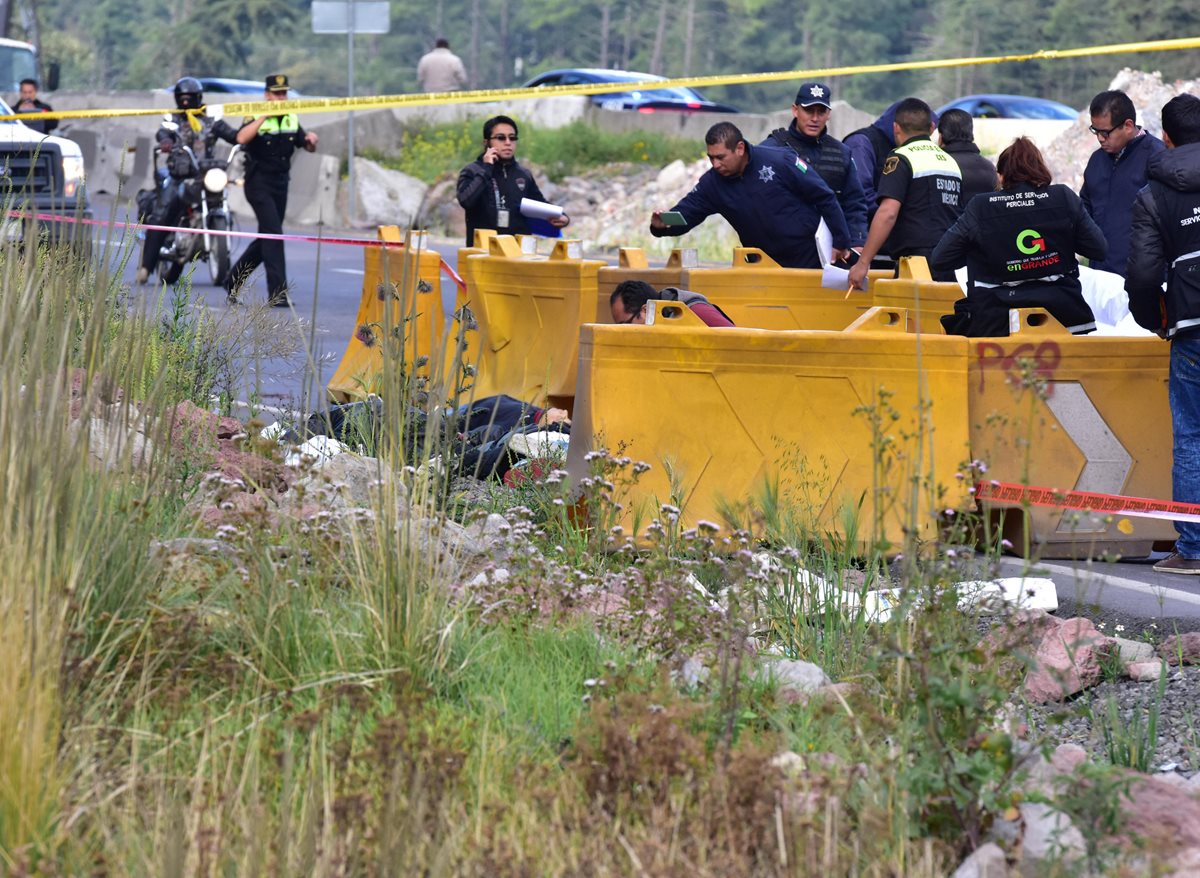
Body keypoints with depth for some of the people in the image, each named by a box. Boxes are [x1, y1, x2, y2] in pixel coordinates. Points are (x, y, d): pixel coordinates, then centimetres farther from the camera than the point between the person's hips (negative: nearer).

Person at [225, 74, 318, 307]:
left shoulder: (291, 119, 11)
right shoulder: (256, 118, -9)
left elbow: (308, 148, 18)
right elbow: (242, 138, -29)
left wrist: (311, 140, -5)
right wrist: (264, 117, -31)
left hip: (281, 184, 7)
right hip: (259, 183, -7)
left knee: (266, 239, 13)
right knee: (273, 235, -16)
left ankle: (234, 281, 28)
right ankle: (277, 293, -17)